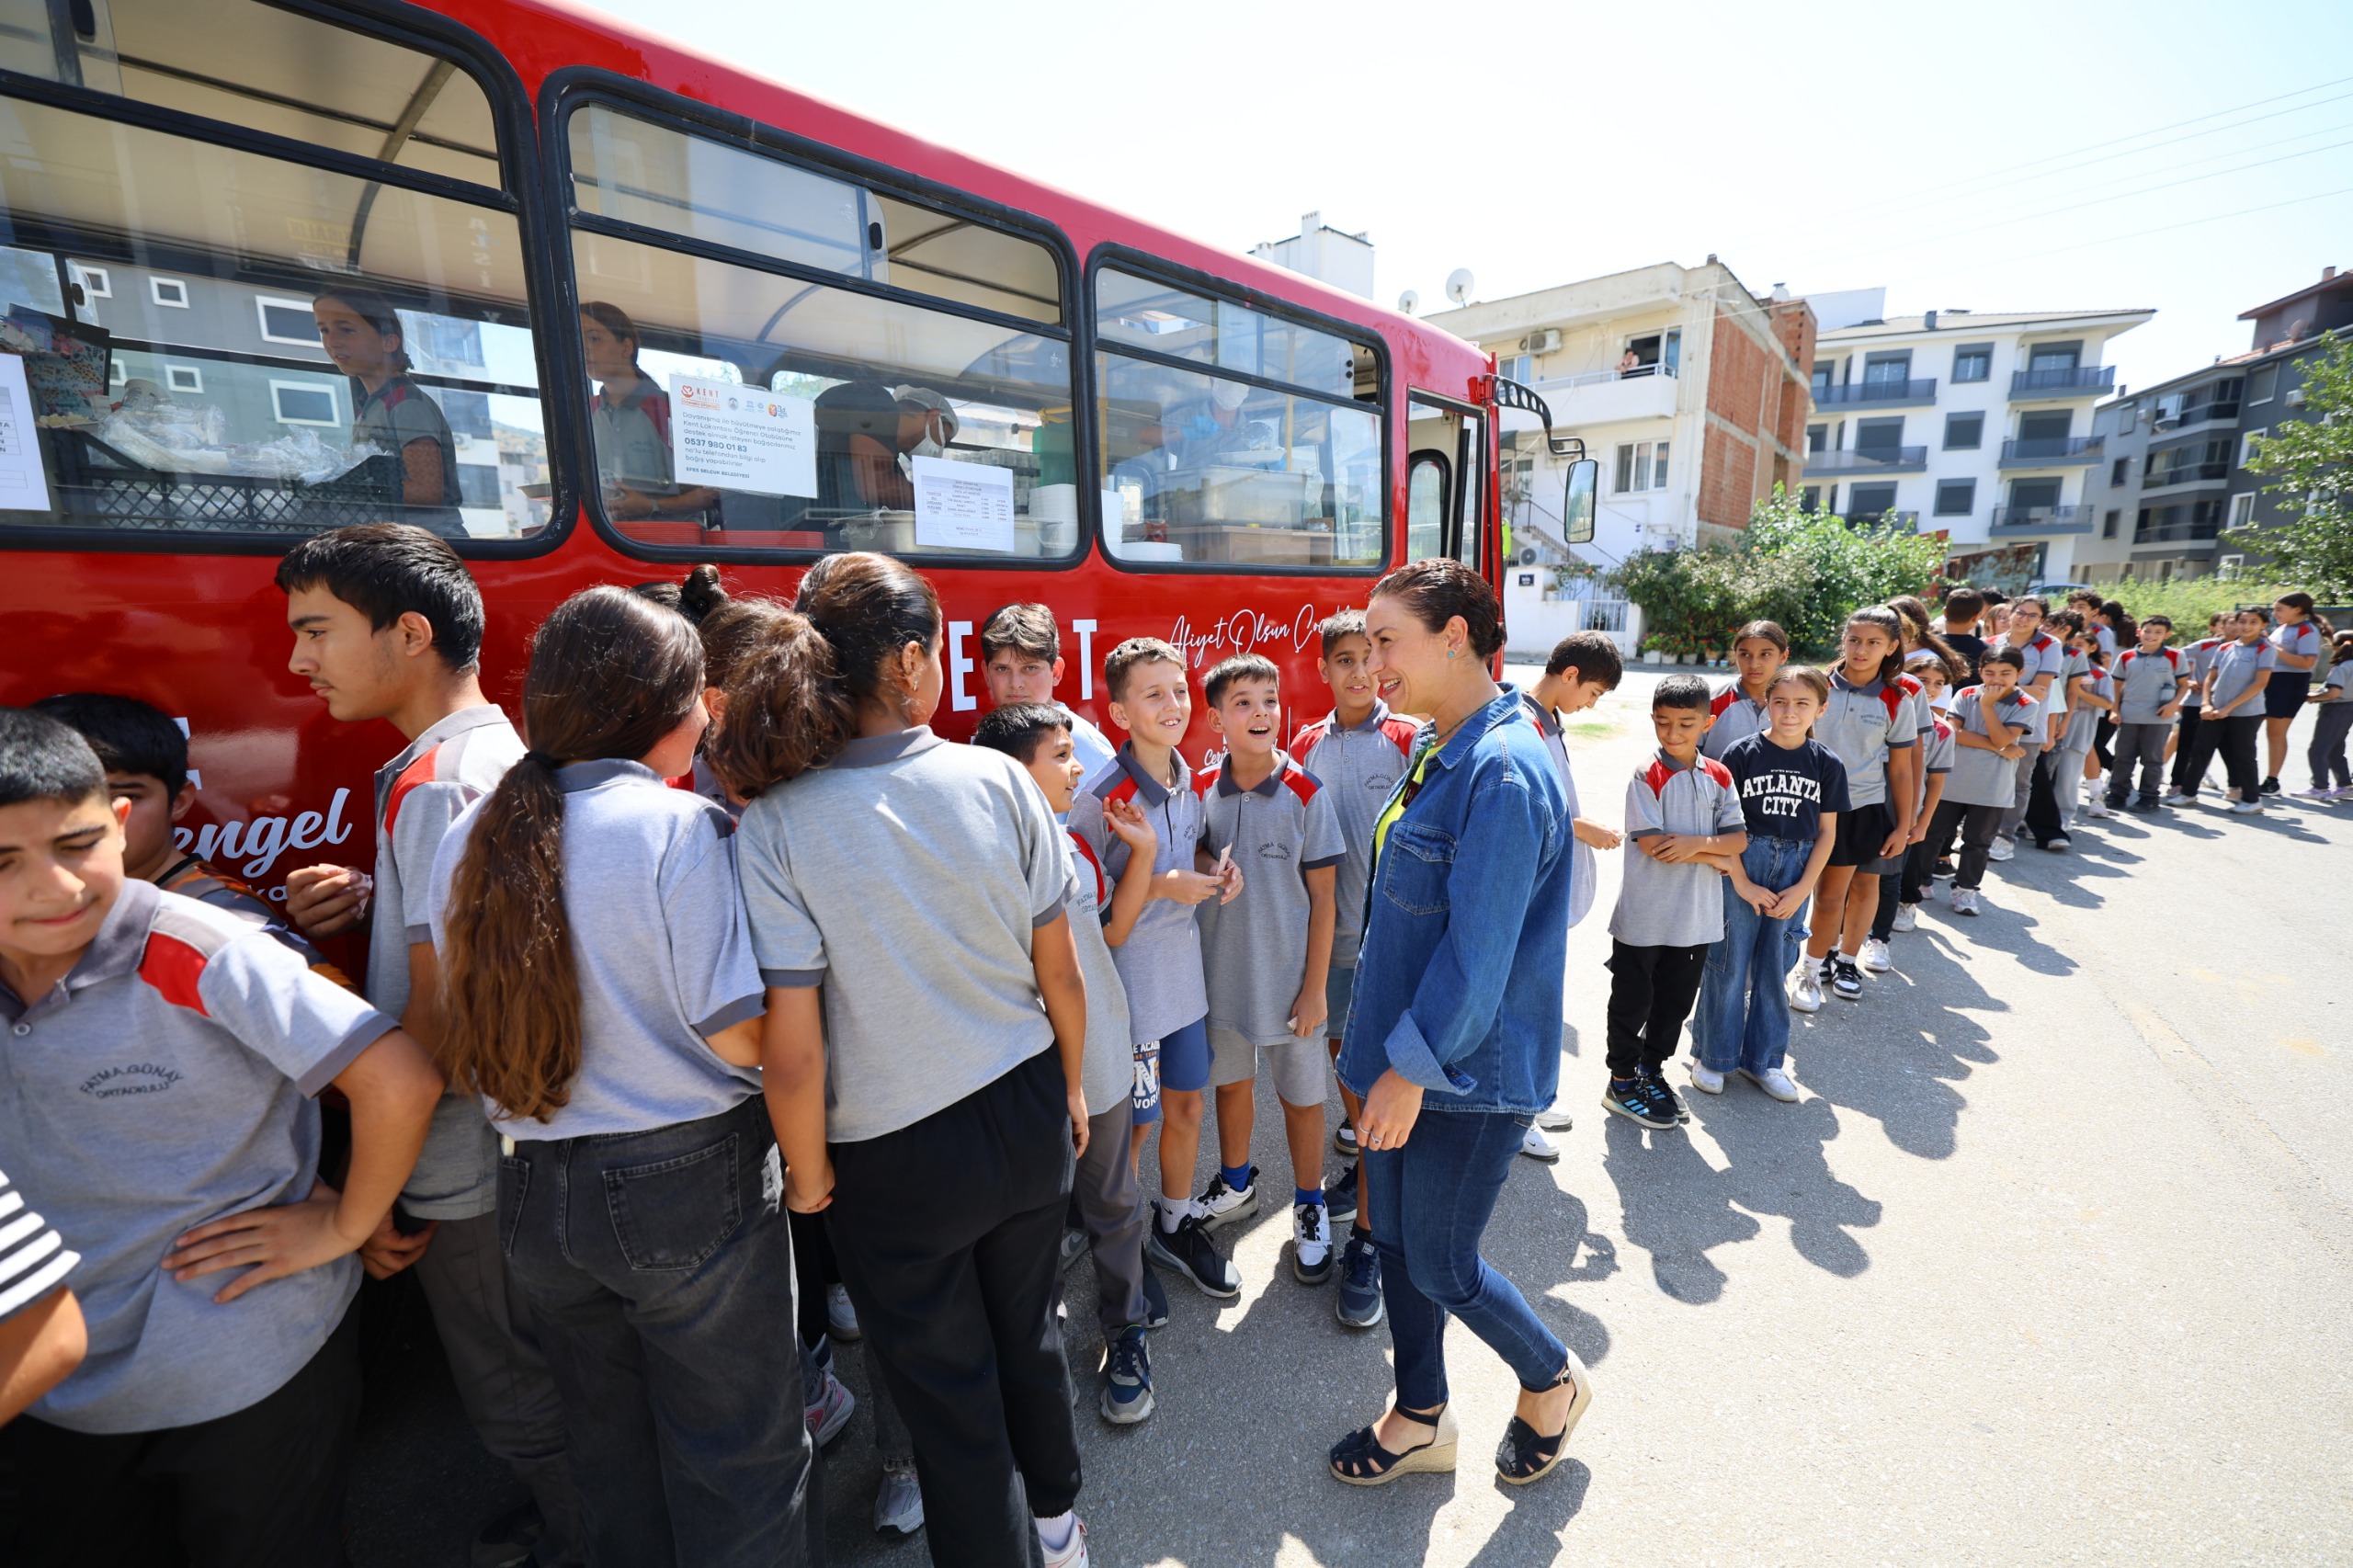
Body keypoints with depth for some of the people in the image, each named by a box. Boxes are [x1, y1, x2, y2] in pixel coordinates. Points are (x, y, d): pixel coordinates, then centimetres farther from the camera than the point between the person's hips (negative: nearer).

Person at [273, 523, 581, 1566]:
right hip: (527, 1130, 9)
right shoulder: (501, 751, 6)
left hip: (466, 1166, -9)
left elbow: (437, 1012, -24)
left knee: (513, 1392, 12)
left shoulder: (436, 786, -24)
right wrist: (375, 899, -2)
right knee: (542, 1364, 27)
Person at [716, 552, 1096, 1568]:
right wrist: (1072, 1086, 12)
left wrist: (808, 1176, 1)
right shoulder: (998, 780, -13)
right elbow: (1061, 974, -5)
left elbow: (793, 1055, -18)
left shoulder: (776, 825, -19)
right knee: (1028, 1333, 29)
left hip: (896, 1159, -3)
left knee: (946, 1390, 20)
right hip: (1027, 1115, 4)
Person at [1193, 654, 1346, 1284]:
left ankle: (1309, 1208, 35)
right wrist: (1209, 877, -8)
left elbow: (1322, 897, -9)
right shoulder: (1202, 791, -4)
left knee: (1302, 1095, 12)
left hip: (1290, 975, -3)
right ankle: (1236, 1185, 46)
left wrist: (1315, 987, -10)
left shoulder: (1305, 793, -13)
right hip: (1221, 972, 3)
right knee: (1230, 1081, 21)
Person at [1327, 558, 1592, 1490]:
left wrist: (1410, 1066, -17)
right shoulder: (1434, 752, 6)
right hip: (1406, 1049, 9)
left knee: (1440, 1265, 10)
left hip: (1467, 1069, -9)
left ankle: (1553, 1384, 41)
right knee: (1395, 1239, 20)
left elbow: (1478, 951, -24)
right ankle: (1420, 1421, 42)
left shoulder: (1503, 771, -24)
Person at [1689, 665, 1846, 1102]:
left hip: (1794, 873, 3)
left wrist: (1802, 889, -3)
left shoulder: (1827, 765, 3)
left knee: (1774, 967, 11)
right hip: (1741, 866, -3)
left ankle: (1763, 1059, 27)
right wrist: (1741, 882, -10)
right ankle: (1711, 1055, 17)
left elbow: (1826, 832, 5)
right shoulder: (1742, 753, -6)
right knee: (1728, 963, 2)